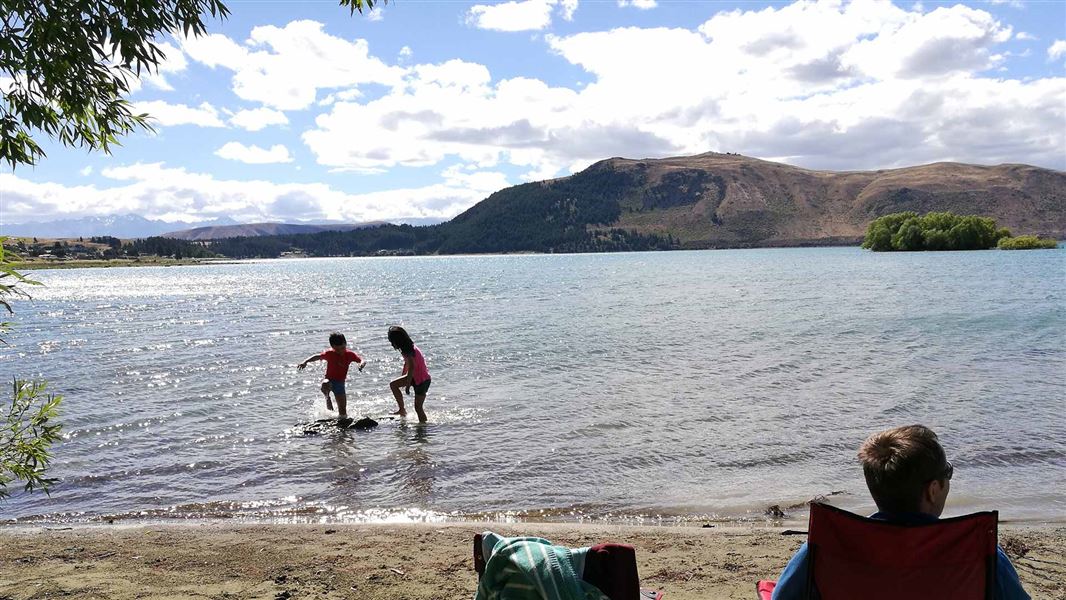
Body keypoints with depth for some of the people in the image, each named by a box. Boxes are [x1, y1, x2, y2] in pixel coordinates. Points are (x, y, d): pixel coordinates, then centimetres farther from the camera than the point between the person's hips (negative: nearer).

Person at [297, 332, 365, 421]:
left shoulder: (350, 354, -6)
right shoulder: (330, 353, -10)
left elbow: (362, 361, -9)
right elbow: (317, 357, -6)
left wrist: (361, 364, -34)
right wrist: (305, 362, -21)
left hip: (340, 383, 2)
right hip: (329, 380, -1)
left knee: (343, 413, 0)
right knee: (325, 384, -41)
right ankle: (327, 398, -13)